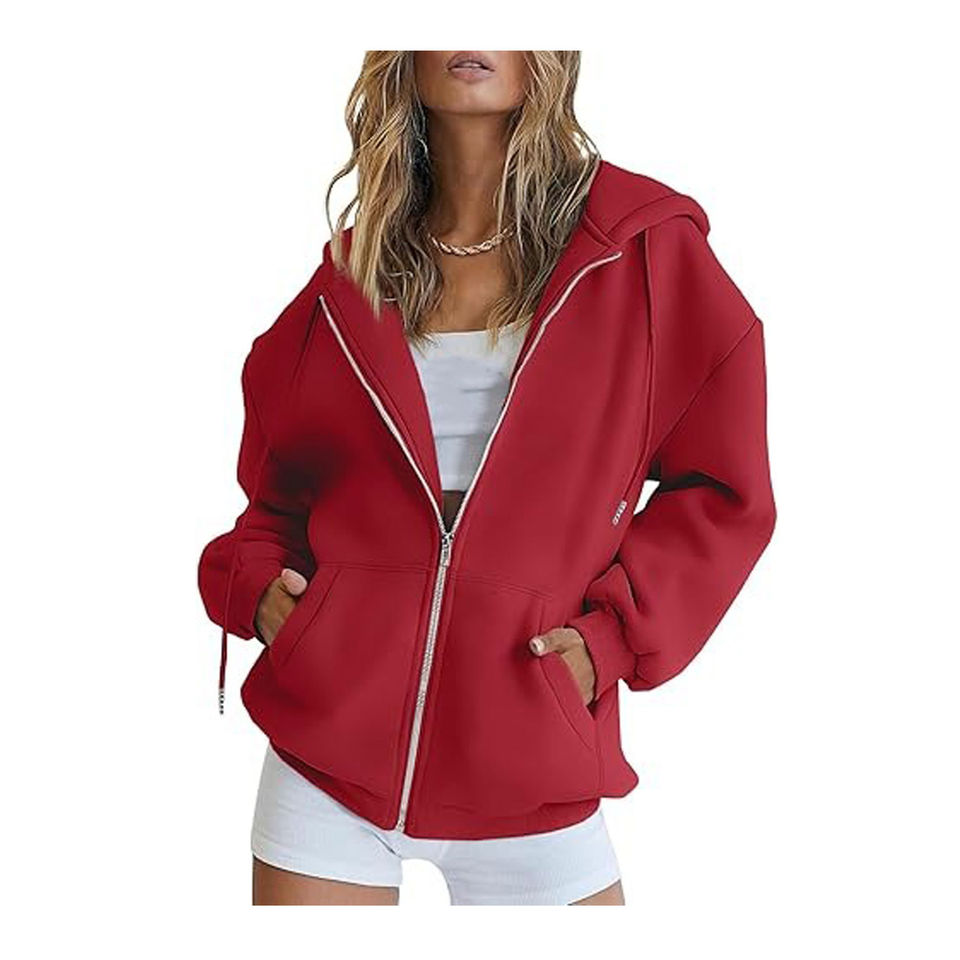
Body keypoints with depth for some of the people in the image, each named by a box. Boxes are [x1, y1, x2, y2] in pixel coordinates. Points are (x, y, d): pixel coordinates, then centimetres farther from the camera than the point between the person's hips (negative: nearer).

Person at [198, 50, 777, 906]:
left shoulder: (642, 249, -1)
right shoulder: (357, 269, 8)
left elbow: (723, 491, 1)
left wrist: (614, 630, -9)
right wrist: (253, 578, 1)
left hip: (529, 752, -2)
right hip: (330, 733, 2)